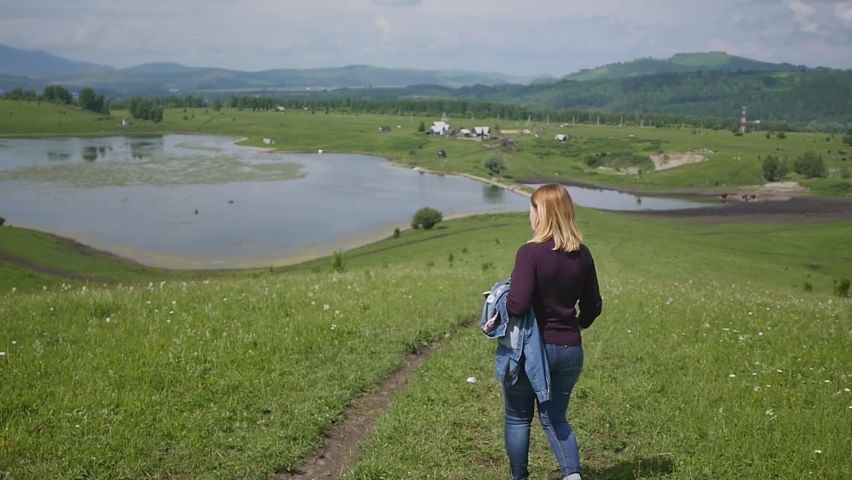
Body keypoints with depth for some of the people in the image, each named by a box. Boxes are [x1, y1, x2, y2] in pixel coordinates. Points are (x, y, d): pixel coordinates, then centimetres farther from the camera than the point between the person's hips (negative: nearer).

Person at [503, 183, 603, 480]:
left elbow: (518, 305, -26)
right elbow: (593, 306, 8)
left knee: (518, 418, 15)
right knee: (555, 418, 19)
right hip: (569, 349, 5)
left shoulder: (530, 253, -18)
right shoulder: (582, 255, 0)